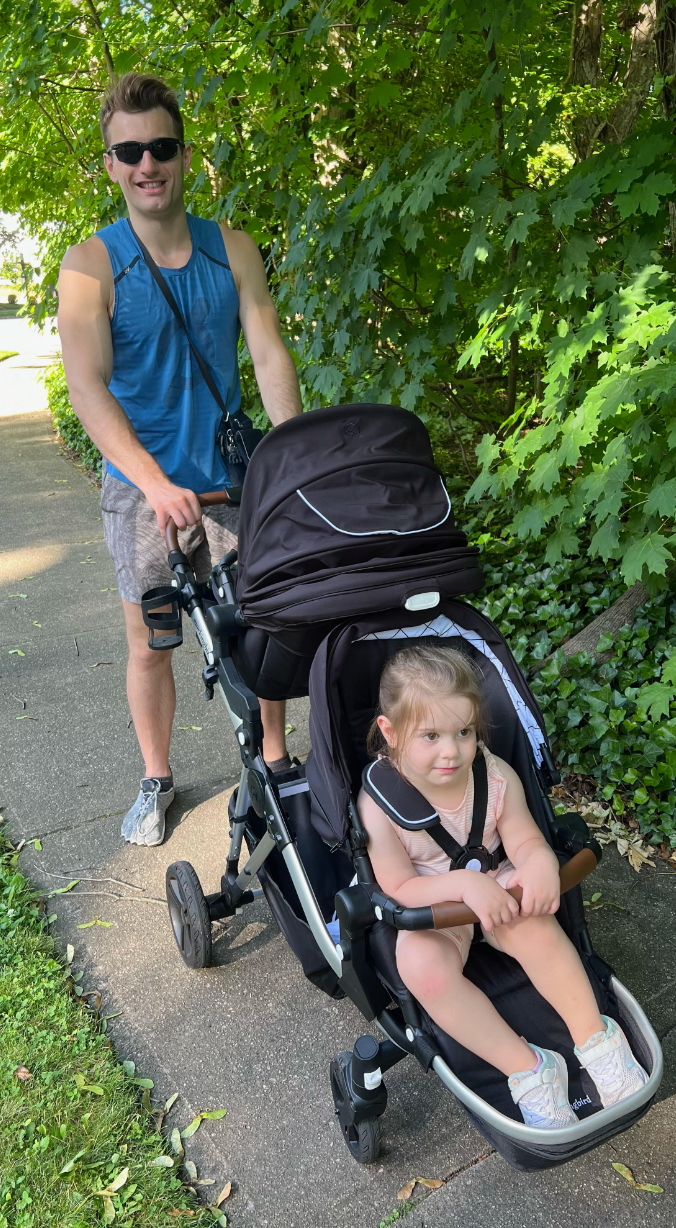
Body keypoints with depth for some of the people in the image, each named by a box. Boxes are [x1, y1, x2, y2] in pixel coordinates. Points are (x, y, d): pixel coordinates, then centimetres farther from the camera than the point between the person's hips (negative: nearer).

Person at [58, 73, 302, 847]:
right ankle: (156, 781, 28)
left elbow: (270, 357, -6)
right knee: (150, 643, 8)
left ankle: (276, 759, 29)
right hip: (140, 485, -2)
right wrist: (156, 482, -32)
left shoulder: (233, 251, 1)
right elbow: (86, 388, -18)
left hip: (229, 477, 2)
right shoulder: (90, 265, -7)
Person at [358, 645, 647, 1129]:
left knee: (533, 920, -31)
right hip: (430, 910, -2)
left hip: (495, 889, 2)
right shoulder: (379, 802, -21)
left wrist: (541, 864, -32)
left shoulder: (497, 776, -13)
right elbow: (400, 890, -18)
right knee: (422, 965, -32)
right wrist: (464, 882, -34)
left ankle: (594, 1036, -12)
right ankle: (525, 1067, -19)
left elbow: (526, 841, -7)